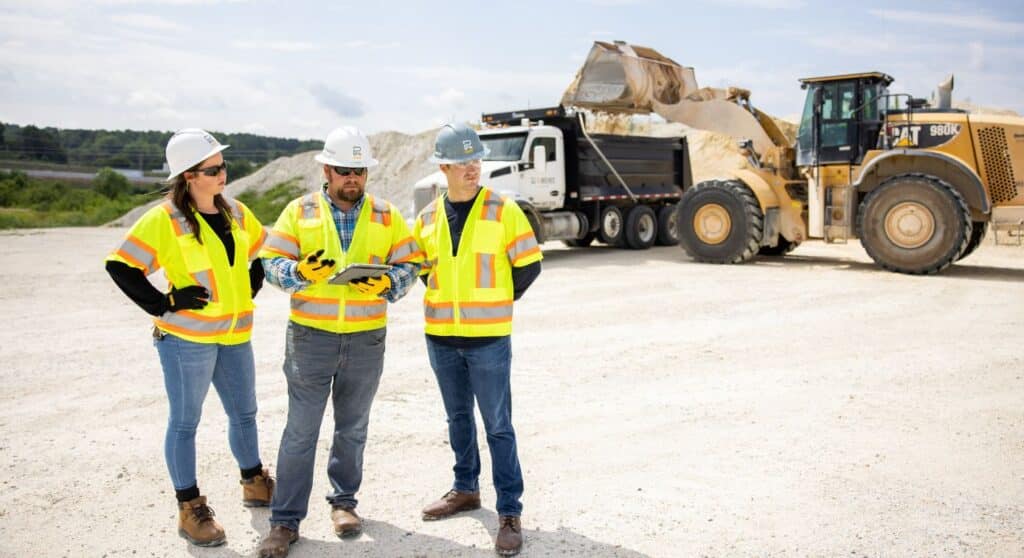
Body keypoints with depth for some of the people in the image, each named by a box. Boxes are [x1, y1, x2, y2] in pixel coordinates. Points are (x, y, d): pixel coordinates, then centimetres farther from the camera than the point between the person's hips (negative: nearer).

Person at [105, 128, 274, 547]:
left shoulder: (236, 212, 7)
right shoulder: (164, 219, -12)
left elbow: (261, 253, 22)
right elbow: (120, 266, -13)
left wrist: (250, 291, 11)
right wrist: (164, 304, -14)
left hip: (234, 335, 6)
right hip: (186, 338, -6)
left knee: (244, 412, 18)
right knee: (185, 421, 5)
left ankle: (254, 483, 37)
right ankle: (190, 509, 17)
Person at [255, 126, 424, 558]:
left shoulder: (387, 216, 5)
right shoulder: (300, 211, 2)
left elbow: (409, 265, 1)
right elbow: (271, 261, -3)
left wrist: (387, 284, -20)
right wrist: (300, 272, -23)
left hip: (367, 338, 2)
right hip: (310, 335, -1)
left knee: (353, 427, 14)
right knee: (301, 429, 0)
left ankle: (343, 501, 32)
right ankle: (285, 520, 10)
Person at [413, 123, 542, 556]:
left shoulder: (504, 211, -7)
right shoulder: (427, 218, 3)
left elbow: (529, 265, -2)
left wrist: (497, 300, 3)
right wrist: (447, 299, 9)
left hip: (488, 338, -4)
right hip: (441, 337, 4)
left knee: (498, 426, 0)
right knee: (458, 418, 18)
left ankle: (510, 513, 8)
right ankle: (465, 489, 36)